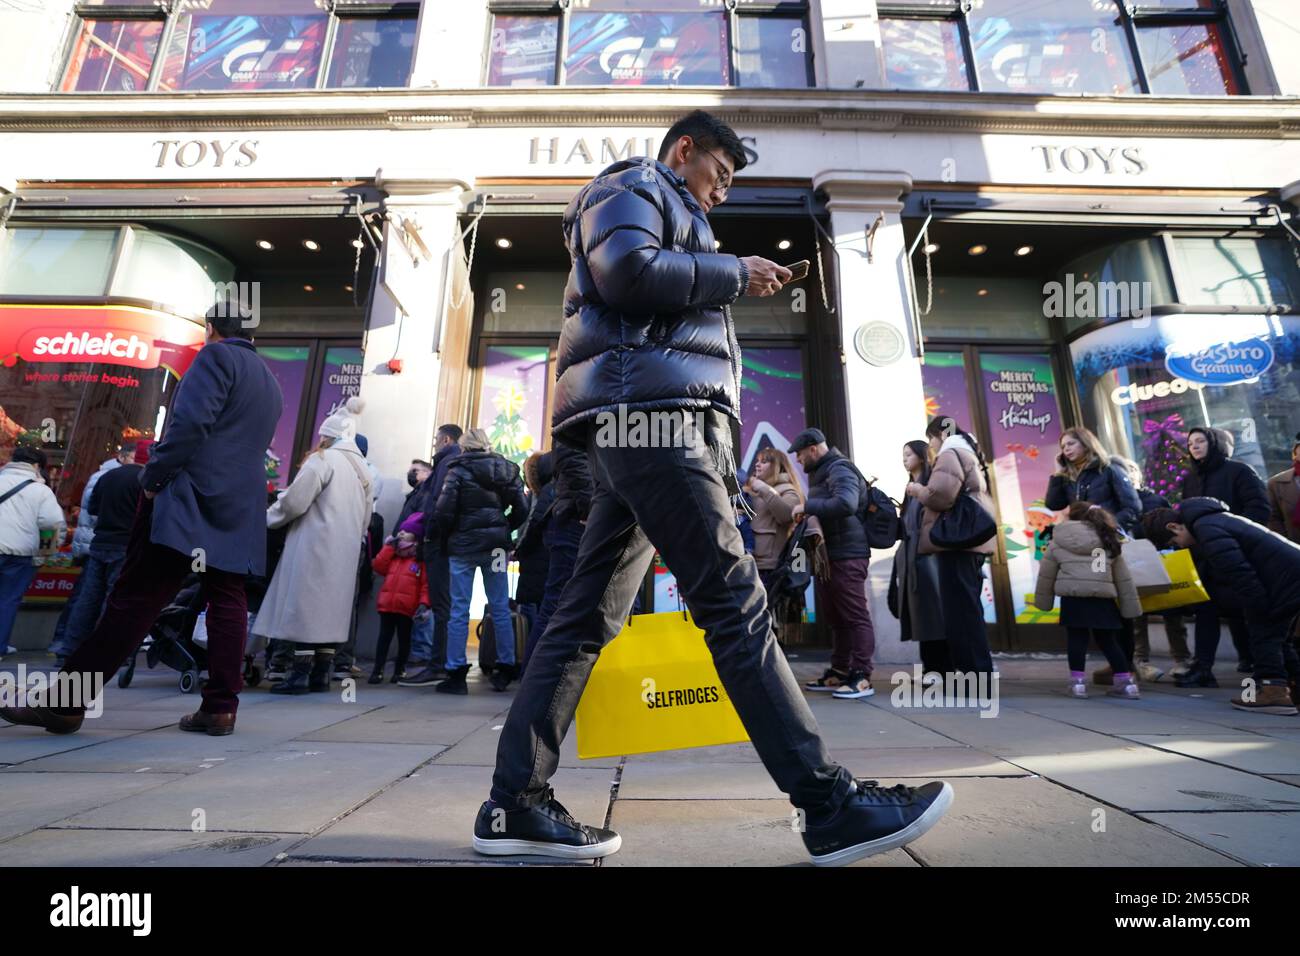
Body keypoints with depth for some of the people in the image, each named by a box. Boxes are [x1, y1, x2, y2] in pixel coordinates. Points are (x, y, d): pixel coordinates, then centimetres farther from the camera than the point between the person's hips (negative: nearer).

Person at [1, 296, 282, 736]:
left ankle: (65, 702, 2)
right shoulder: (269, 381, 22)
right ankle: (220, 708, 3)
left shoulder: (216, 356, -2)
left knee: (134, 598, -5)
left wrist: (152, 477, -8)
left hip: (191, 497, -7)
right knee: (227, 602, 3)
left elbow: (191, 422, -15)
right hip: (240, 509, 7)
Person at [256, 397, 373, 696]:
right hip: (344, 552, 8)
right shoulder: (361, 469, 17)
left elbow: (294, 502, -11)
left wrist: (266, 519, 5)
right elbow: (365, 520, 18)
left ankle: (301, 673, -1)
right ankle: (321, 673, 12)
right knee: (330, 608, 9)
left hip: (315, 546, -7)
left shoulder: (322, 460, -6)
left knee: (305, 606, -3)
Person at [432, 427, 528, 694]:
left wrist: (450, 535, 5)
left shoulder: (458, 471, -5)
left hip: (464, 545, -3)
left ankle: (456, 673, 5)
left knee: (459, 610, 3)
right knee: (500, 608, 10)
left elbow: (443, 512, -12)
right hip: (496, 545, 4)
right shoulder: (507, 469, 7)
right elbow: (522, 509, 2)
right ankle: (506, 668, 15)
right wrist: (503, 530, 12)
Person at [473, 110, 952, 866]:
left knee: (589, 617, 2)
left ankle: (515, 804, 7)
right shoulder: (632, 186, 11)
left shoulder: (669, 216, 40)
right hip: (649, 407, -10)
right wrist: (734, 274, -1)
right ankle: (831, 805, -8)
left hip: (646, 418, 10)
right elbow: (625, 270, -12)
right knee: (736, 601, -14)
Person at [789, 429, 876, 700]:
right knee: (836, 617, 12)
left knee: (855, 616, -6)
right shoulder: (821, 473, 20)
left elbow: (846, 504, -28)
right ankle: (838, 673, 19)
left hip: (847, 555, -10)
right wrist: (807, 512, 6)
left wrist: (807, 506, -22)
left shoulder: (839, 470, -11)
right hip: (830, 555, 10)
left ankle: (861, 677, -2)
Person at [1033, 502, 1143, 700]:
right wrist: (1130, 607, 24)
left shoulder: (1058, 542, 9)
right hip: (1103, 598, 3)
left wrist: (1043, 602, 21)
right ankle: (1126, 682, 18)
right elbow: (1123, 578, 20)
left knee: (1076, 639, 6)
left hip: (1073, 597, -3)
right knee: (1107, 640, 16)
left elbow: (1045, 576, 11)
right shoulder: (1109, 541, 19)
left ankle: (1078, 681, 5)